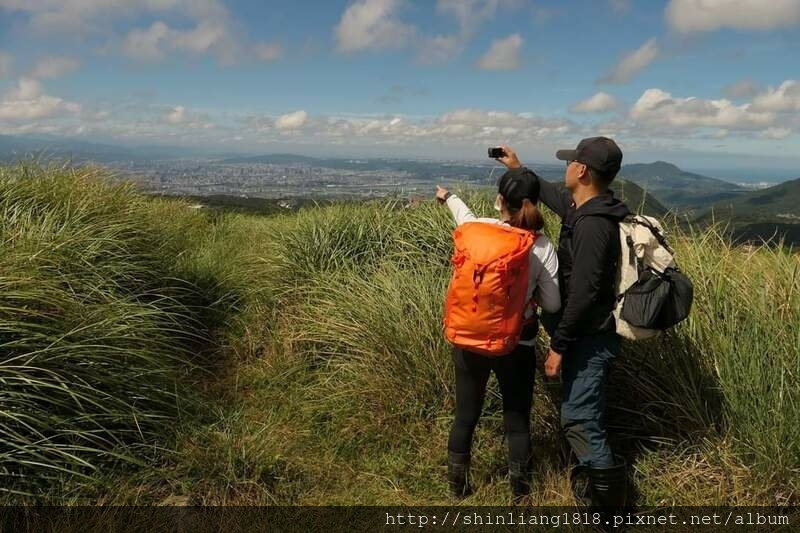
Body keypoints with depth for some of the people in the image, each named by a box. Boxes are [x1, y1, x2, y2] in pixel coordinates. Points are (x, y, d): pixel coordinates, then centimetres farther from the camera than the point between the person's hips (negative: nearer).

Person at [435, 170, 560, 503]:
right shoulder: (543, 248, -12)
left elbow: (463, 214, 16)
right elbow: (552, 305, -7)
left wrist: (447, 196, 38)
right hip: (516, 345, -2)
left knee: (466, 415, 19)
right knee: (517, 419, 17)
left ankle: (457, 487, 37)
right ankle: (520, 493, 31)